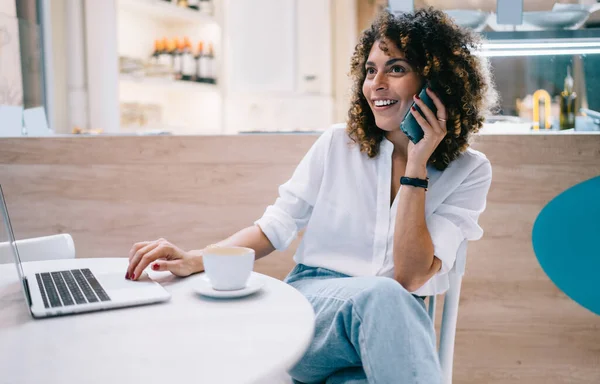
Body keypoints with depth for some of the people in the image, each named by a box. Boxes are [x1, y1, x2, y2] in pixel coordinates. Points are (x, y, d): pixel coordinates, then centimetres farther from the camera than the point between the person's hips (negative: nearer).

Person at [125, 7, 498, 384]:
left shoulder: (469, 171, -1)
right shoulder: (338, 144, 3)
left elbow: (410, 278, -11)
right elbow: (276, 226, 3)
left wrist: (417, 165, -15)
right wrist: (195, 260, -13)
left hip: (397, 324, -1)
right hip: (311, 301, 1)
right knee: (380, 295, -36)